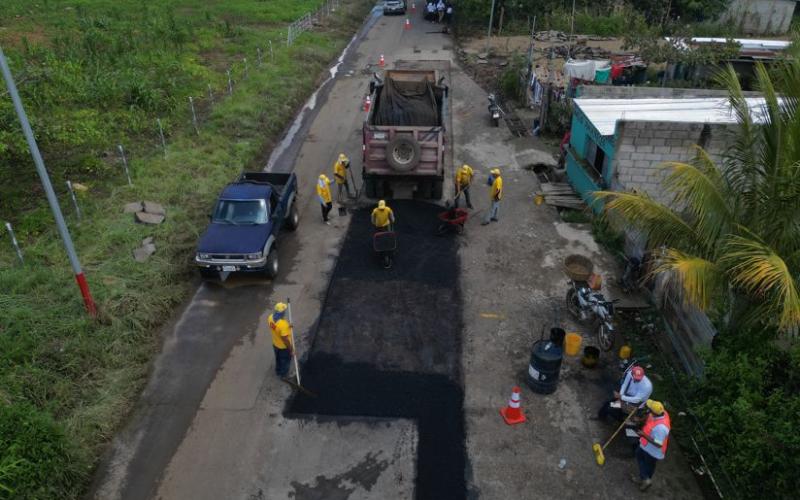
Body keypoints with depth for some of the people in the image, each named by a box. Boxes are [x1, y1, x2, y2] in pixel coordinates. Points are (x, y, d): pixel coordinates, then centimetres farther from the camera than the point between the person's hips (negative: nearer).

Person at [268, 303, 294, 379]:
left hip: (275, 344, 7)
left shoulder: (271, 318, -19)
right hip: (284, 346, -6)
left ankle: (278, 371, 56)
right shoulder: (283, 324, -42)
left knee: (278, 358, 32)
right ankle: (284, 374, 46)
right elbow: (285, 339, -30)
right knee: (285, 360, 23)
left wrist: (287, 327, -5)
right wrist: (291, 348, -15)